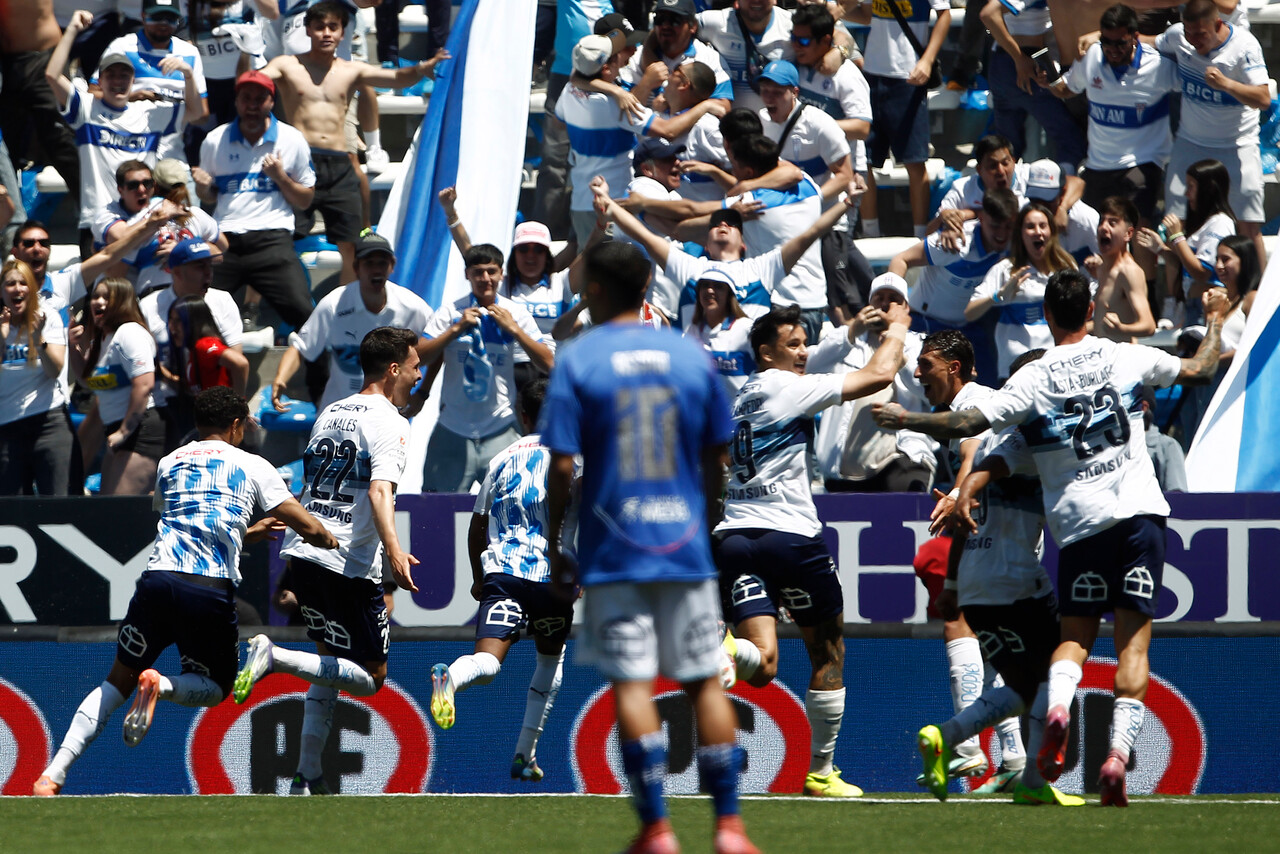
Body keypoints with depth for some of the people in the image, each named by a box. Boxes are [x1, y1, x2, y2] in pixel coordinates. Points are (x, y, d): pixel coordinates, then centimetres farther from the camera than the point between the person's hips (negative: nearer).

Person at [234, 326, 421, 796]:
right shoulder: (389, 422, -7)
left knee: (331, 663, 21)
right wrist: (394, 553, -34)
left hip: (303, 551, 8)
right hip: (350, 566, -8)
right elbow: (379, 491, -23)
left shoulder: (330, 413, 17)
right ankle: (276, 657, -19)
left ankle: (308, 775, 13)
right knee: (370, 677, 0)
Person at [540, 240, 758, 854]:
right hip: (686, 549, 3)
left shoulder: (577, 361, -4)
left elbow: (563, 468, -9)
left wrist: (554, 551, 0)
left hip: (612, 551, -3)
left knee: (631, 685, -1)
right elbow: (716, 463, 9)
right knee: (705, 682, 8)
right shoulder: (692, 356, 5)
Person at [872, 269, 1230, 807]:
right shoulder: (1126, 358, 5)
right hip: (1138, 509, 1)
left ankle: (1057, 705, -20)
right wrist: (1215, 320, 38)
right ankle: (1119, 750, -13)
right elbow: (1200, 369, 19)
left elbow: (968, 424, -9)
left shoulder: (1034, 379, -3)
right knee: (1133, 637, 1)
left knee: (1075, 635, 12)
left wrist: (905, 420, 7)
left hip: (1079, 520, -1)